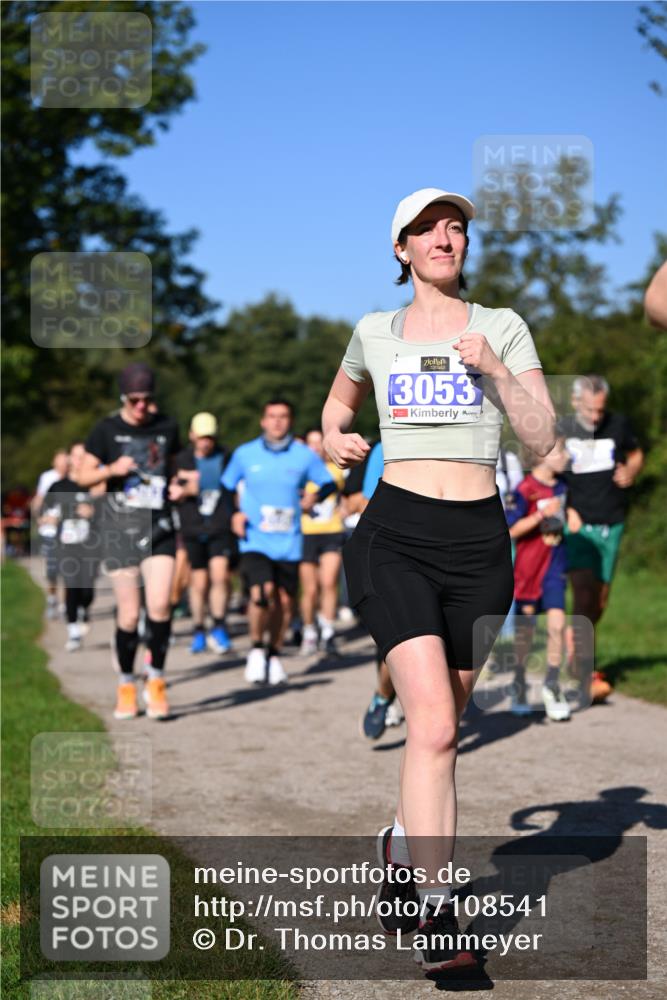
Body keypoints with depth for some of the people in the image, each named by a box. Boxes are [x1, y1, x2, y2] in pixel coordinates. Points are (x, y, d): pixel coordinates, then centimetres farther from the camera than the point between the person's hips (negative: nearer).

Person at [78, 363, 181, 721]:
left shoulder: (167, 427, 8)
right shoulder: (107, 430, 0)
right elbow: (83, 476, 2)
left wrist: (176, 486, 1)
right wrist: (112, 469, -17)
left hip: (159, 528, 2)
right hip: (120, 528, -1)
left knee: (159, 604, -14)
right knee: (129, 614, 0)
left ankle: (156, 681, 2)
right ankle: (126, 686, 18)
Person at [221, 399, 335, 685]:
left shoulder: (305, 456, 2)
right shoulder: (245, 454, 3)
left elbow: (328, 482, 13)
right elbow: (226, 487, 15)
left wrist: (315, 496, -8)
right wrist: (233, 514, -1)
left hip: (289, 543, 2)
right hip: (254, 541, -2)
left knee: (284, 600, 6)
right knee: (261, 592, -21)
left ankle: (274, 654, 29)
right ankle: (256, 647, 3)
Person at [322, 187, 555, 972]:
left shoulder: (502, 328, 6)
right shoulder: (374, 333, 10)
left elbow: (541, 439, -2)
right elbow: (338, 403, 29)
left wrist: (493, 369, -15)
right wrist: (335, 438, 8)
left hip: (479, 541, 2)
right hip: (396, 536, -1)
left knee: (440, 724, 12)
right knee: (432, 724, -18)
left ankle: (401, 842, 39)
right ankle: (436, 909, -16)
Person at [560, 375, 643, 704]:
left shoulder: (618, 425, 1)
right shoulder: (559, 431, -5)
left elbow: (636, 455, 18)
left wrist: (631, 472, -4)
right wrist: (564, 509, -11)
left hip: (611, 526, 3)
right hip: (578, 526, -3)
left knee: (600, 601, 9)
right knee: (584, 594, -17)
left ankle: (576, 641, 38)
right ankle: (587, 677, -22)